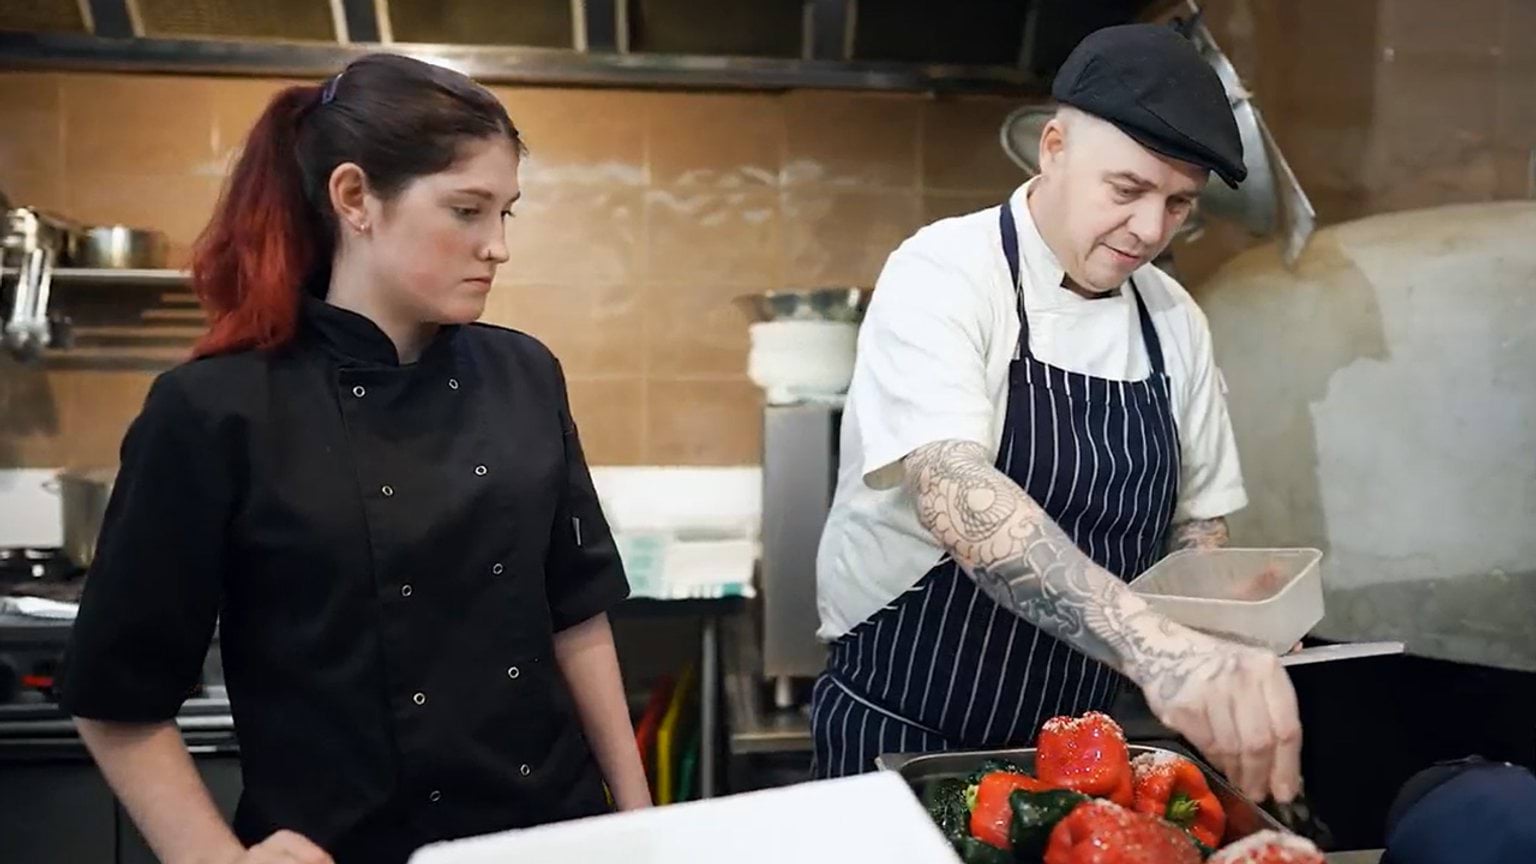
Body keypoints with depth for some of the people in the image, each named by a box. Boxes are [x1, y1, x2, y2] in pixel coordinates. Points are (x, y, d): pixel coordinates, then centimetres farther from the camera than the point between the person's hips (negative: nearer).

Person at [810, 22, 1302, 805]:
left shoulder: (1175, 321, 1)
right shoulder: (942, 275, -18)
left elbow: (1195, 517, 11)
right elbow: (952, 495, -35)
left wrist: (1228, 651, -10)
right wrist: (1154, 648, -47)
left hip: (1074, 743, 6)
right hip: (901, 737, -6)